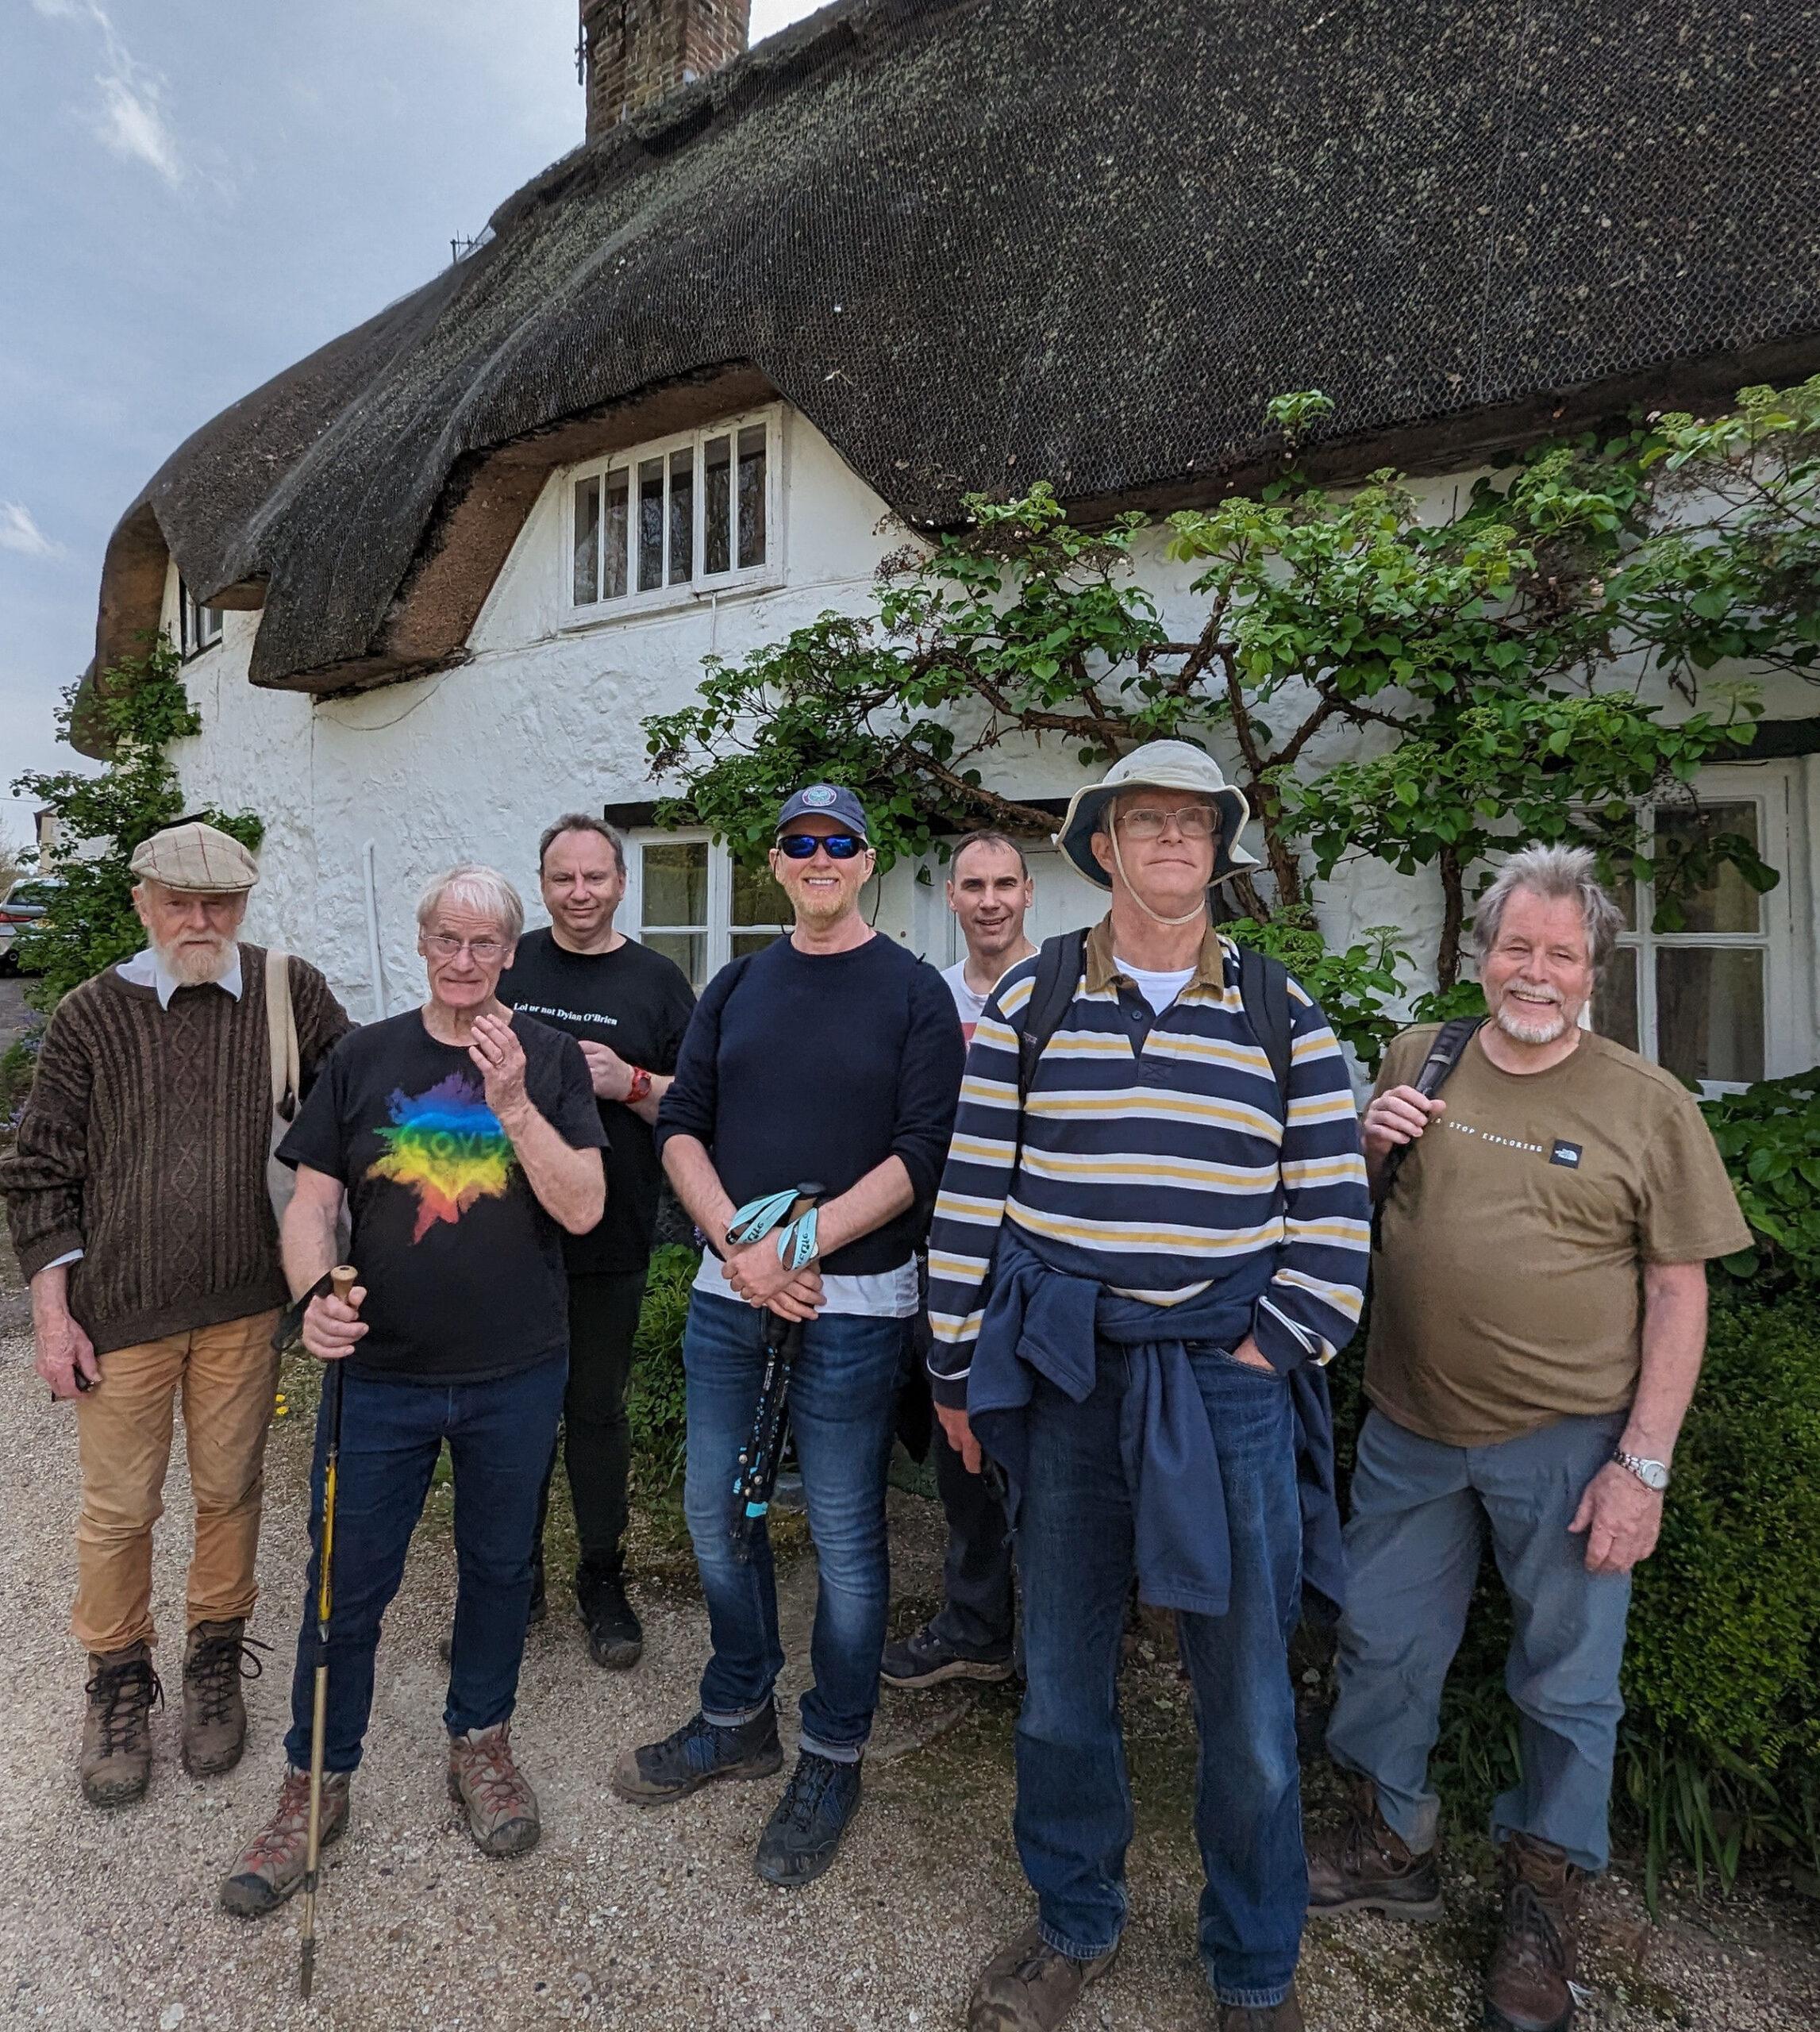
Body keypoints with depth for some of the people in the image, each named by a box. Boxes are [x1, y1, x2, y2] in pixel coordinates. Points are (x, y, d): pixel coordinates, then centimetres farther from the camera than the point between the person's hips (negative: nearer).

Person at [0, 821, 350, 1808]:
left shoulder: (291, 991, -3)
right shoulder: (91, 1015, -2)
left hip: (244, 1301, 1)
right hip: (121, 1309, 0)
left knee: (231, 1490, 13)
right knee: (119, 1506, 12)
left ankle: (216, 1663, 35)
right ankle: (117, 1682, 34)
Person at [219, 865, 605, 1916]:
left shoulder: (550, 1059, -4)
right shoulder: (366, 1058, 1)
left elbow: (583, 1208, -12)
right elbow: (313, 1200, 1)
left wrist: (510, 1100, -23)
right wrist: (317, 1291, -18)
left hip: (517, 1375, 0)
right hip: (382, 1373, 1)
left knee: (499, 1564, 17)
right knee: (348, 1582, 11)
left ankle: (482, 1740, 41)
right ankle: (317, 1784, 34)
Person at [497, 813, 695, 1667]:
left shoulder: (657, 980, 2)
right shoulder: (505, 967, 6)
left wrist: (631, 1083, -16)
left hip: (608, 1239, -1)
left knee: (597, 1410, 10)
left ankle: (602, 1579, 26)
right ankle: (517, 1574, 30)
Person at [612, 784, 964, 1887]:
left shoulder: (914, 991, -4)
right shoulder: (738, 986, 10)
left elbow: (924, 1153, -12)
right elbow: (682, 1126, 6)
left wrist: (801, 1246, -17)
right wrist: (737, 1243, -10)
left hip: (853, 1303, -5)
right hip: (729, 1292, 5)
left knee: (846, 1536, 7)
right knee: (716, 1512, 16)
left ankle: (833, 1760, 28)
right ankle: (739, 1719, 38)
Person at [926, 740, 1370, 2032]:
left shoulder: (1285, 1016, 3)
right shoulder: (1026, 1003, 1)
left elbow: (1334, 1208, 4)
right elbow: (970, 1195, 2)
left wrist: (1278, 1348, -5)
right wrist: (957, 1369, 2)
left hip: (1230, 1385, 0)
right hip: (1064, 1383, 1)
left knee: (1249, 1696, 12)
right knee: (1062, 1673, 15)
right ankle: (1076, 1926, 41)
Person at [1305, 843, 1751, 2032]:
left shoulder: (1649, 1103, -5)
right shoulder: (1418, 1060, 3)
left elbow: (1679, 1292, -6)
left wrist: (1644, 1463, -10)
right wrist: (1367, 1149, -8)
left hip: (1567, 1443, -3)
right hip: (1411, 1430, 3)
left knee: (1567, 1680, 14)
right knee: (1383, 1646, 17)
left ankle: (1546, 1900, 39)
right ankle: (1395, 1845, 42)